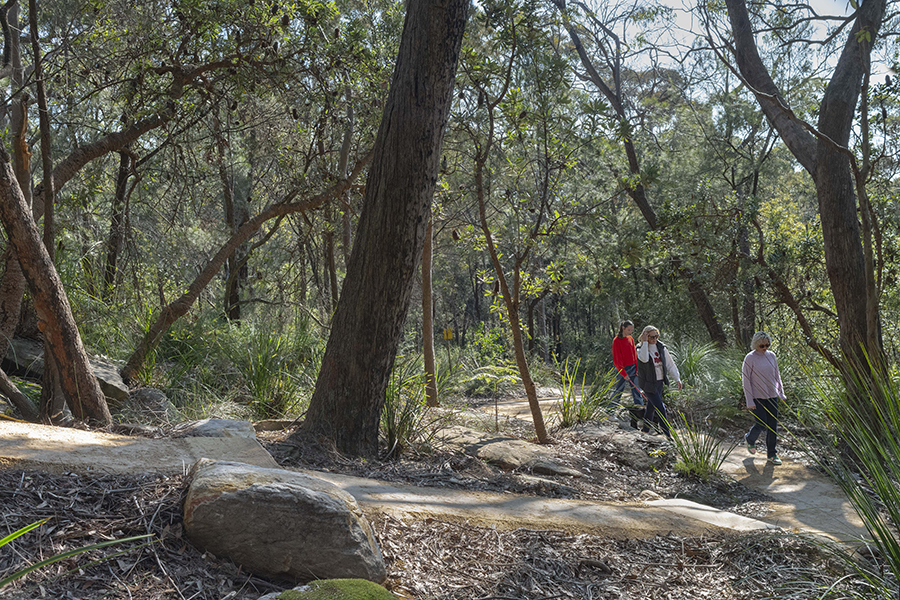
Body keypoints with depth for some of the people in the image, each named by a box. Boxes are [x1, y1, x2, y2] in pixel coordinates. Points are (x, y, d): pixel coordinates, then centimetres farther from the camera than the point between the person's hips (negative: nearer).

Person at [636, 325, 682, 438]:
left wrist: (677, 379, 1)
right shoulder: (640, 349, -13)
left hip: (660, 382, 5)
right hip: (648, 384, -5)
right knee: (660, 408, -7)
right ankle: (668, 434, 2)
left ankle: (645, 430, 34)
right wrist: (645, 342, -30)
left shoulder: (661, 347, 1)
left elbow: (670, 364, 6)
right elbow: (644, 359, -36)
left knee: (652, 405, 17)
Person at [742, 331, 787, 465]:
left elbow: (777, 375, 16)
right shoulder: (750, 358, -11)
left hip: (771, 396, 5)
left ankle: (771, 454, 20)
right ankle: (750, 439, 25)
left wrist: (781, 393, 12)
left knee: (773, 425, 6)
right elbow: (745, 380, -10)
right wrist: (750, 401, -13)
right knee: (762, 424, -8)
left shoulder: (771, 356, 4)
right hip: (757, 398, -5)